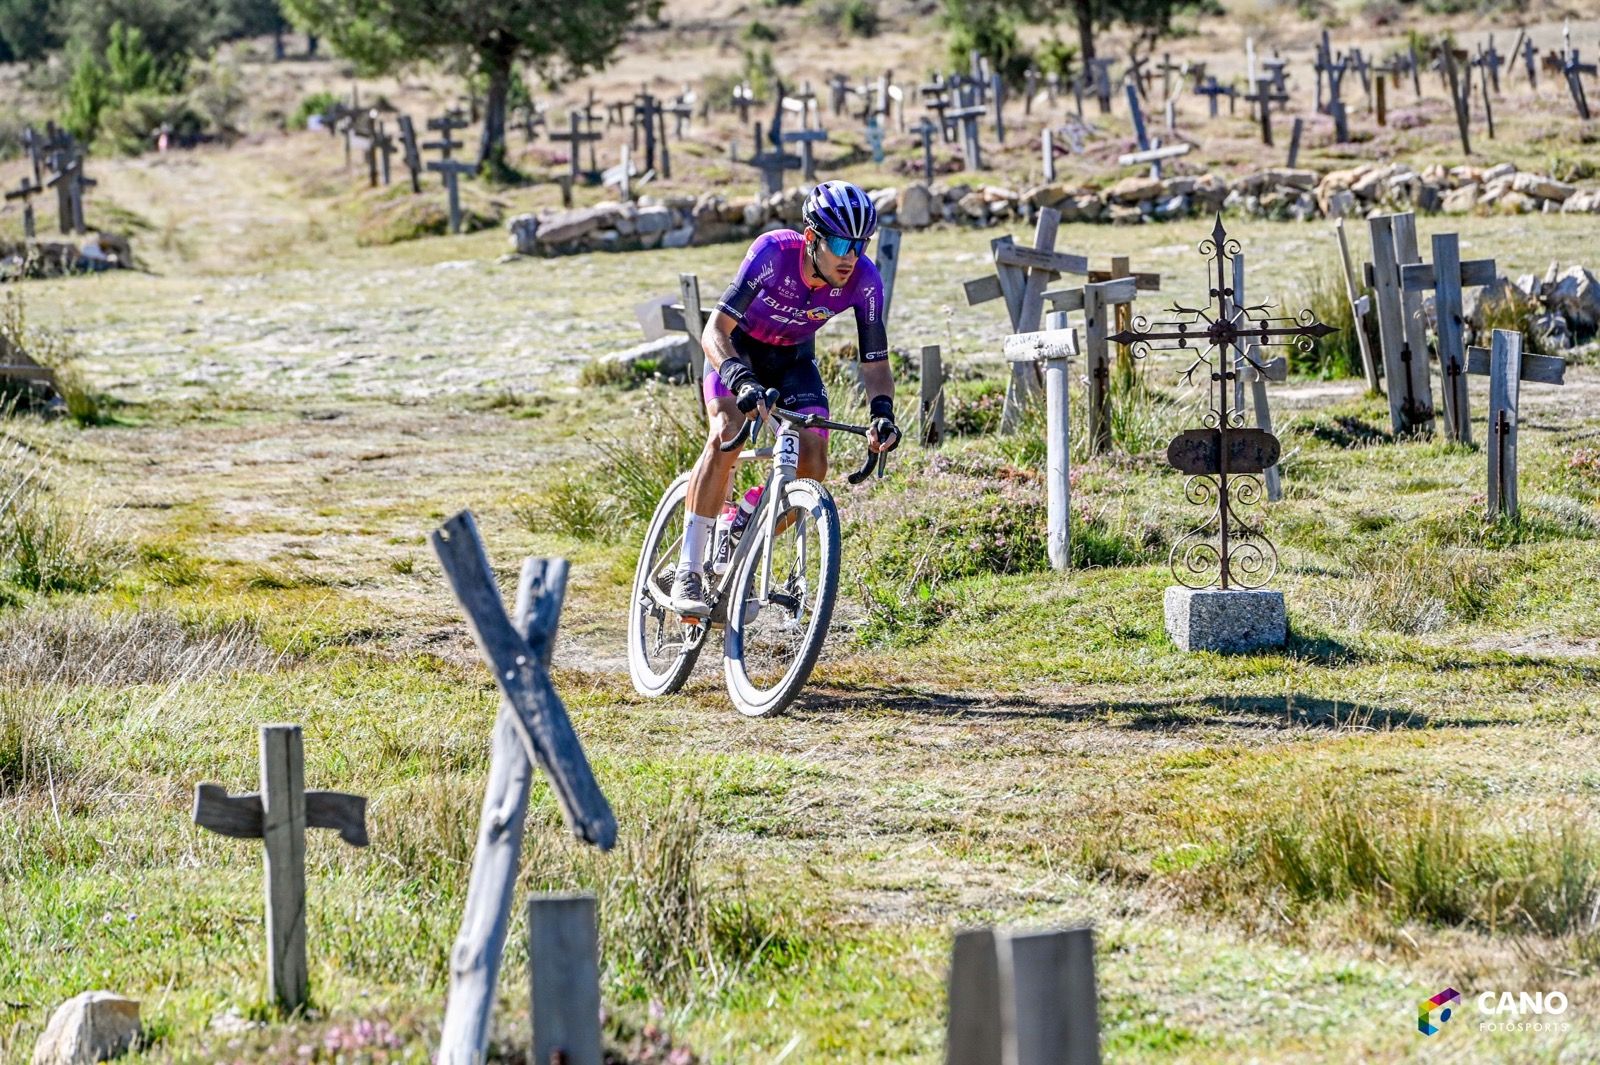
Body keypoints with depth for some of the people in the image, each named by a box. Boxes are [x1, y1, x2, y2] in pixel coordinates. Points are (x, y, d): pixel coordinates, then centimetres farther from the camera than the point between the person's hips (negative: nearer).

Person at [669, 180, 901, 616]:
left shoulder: (864, 281, -26)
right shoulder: (774, 251, -35)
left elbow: (875, 363, -18)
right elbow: (714, 331, -39)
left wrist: (882, 413, -37)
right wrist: (741, 382, -57)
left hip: (793, 358, 4)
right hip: (738, 347, -3)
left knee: (812, 463, -16)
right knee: (727, 436, -29)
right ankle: (688, 574, -25)